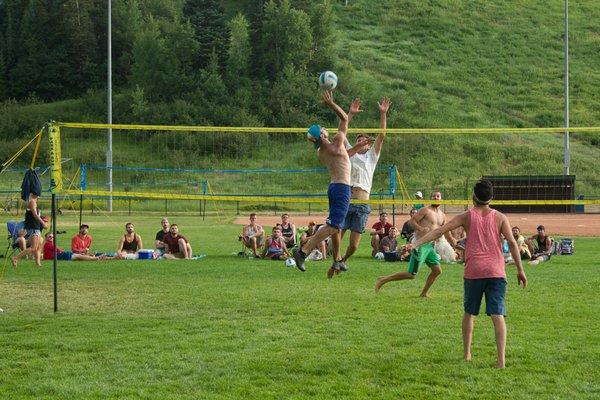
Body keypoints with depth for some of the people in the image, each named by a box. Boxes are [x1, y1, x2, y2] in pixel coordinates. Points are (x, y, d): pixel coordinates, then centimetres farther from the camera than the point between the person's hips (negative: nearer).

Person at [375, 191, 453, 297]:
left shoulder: (442, 215, 15)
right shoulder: (425, 210, -9)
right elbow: (412, 221, -14)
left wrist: (454, 243, 18)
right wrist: (421, 229, -29)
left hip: (430, 246, 8)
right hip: (421, 244, -8)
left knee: (437, 270, 1)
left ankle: (424, 293, 14)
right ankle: (383, 280, 2)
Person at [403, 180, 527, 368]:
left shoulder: (467, 216, 4)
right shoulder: (500, 218, 5)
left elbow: (440, 231, -3)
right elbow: (512, 243, -1)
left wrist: (416, 243, -2)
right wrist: (520, 270, 3)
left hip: (473, 272, 0)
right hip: (496, 272, 0)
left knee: (469, 313, 18)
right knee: (498, 315, -5)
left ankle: (467, 354, 24)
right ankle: (501, 359, -15)